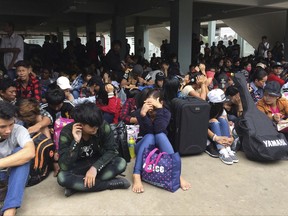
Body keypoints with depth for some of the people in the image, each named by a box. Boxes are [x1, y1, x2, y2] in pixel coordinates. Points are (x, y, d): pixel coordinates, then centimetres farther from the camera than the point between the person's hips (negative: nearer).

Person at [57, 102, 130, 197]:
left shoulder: (103, 126, -22)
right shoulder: (67, 132, -24)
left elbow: (112, 150, -16)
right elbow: (64, 166, -29)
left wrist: (95, 167, -30)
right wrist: (76, 141, -39)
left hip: (98, 162, 2)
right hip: (78, 167, -1)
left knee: (121, 163, -26)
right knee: (62, 178, -33)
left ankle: (76, 186, -22)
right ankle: (111, 184, -25)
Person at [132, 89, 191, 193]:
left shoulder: (166, 113, -12)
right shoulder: (139, 112, -13)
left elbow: (158, 130, -30)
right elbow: (149, 131, -27)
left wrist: (159, 109, -37)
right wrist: (143, 114, -44)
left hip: (160, 148, 1)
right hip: (144, 147, 0)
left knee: (160, 135, -32)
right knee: (150, 136, -33)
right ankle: (136, 176, -44)